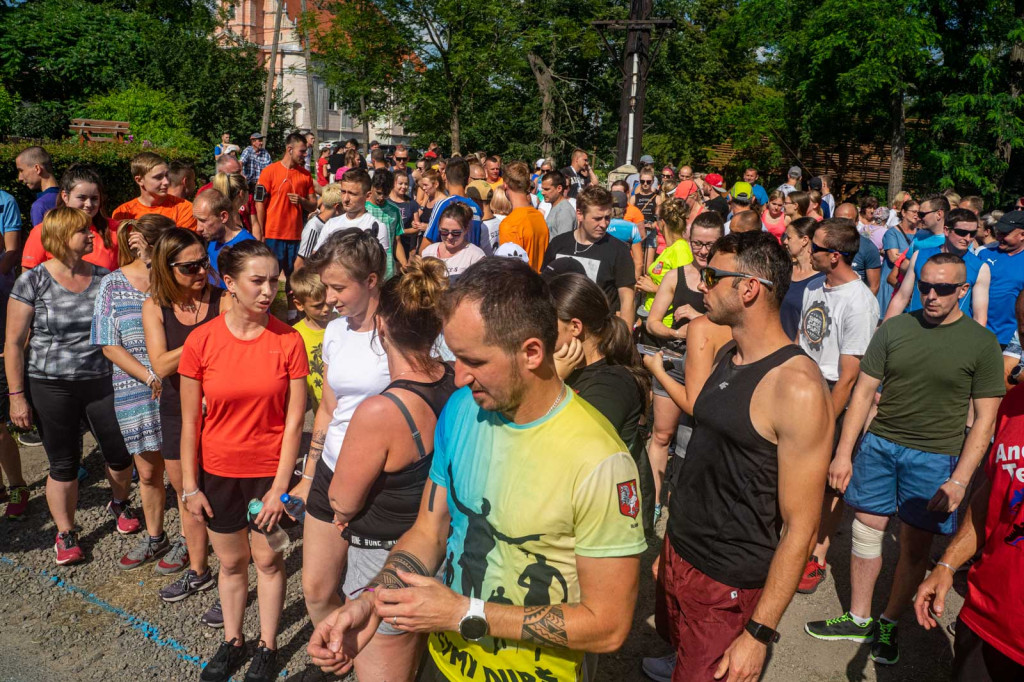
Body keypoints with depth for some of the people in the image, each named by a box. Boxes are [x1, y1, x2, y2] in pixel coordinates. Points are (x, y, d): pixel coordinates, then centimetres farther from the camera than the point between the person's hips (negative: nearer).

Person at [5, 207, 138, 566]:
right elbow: (14, 343, -6)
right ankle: (66, 533, 27)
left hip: (101, 381, 3)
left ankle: (120, 503, 38)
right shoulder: (33, 281, -9)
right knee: (64, 464, 7)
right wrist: (17, 395, -7)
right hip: (50, 387, -3)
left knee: (120, 453, 7)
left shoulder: (103, 277, 1)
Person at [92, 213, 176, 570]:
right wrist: (152, 378, -14)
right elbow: (110, 346, -3)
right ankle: (154, 538, 34)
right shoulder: (113, 284, -2)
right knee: (148, 471, 14)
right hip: (135, 391, 1)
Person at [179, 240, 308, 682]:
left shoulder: (288, 341, -13)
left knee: (267, 560, 13)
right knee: (231, 561, 17)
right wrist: (190, 486, -2)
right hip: (217, 470, 1)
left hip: (269, 469, -1)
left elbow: (294, 421, -10)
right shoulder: (201, 341, -11)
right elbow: (190, 422, -4)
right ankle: (232, 642, 39)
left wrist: (280, 487, -11)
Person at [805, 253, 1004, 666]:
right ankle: (859, 620, 26)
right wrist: (843, 453, -1)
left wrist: (959, 479, -11)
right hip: (879, 445, 2)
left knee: (915, 547, 9)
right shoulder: (894, 329, 0)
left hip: (934, 457, -2)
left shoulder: (981, 343, -5)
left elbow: (985, 418, -4)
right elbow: (864, 392, 3)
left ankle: (889, 624, 29)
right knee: (866, 531, 9)